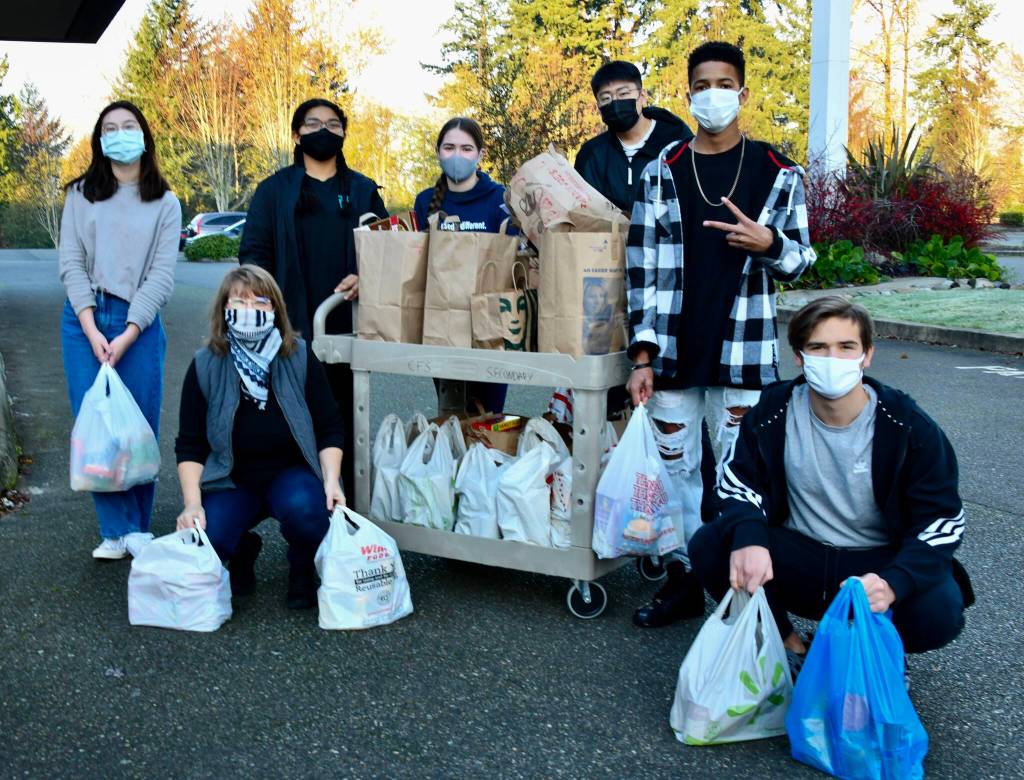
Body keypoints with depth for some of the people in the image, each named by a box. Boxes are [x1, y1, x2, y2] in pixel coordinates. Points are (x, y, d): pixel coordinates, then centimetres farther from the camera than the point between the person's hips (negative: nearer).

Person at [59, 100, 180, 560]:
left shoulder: (165, 204, 7)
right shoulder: (81, 195, 10)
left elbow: (162, 275, -1)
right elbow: (71, 263, 2)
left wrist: (127, 336, -12)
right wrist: (91, 330, -11)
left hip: (139, 323, -1)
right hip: (84, 320, 1)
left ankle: (138, 529, 12)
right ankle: (116, 530, 4)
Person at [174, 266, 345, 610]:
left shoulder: (299, 357, -8)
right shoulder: (205, 366, -7)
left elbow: (329, 429, -2)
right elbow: (190, 445, -4)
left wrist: (331, 480, -17)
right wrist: (192, 503, -16)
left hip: (292, 472, -1)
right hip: (232, 480, 1)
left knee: (303, 509, -35)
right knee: (205, 541, -27)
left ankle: (303, 570, 1)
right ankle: (243, 551, 12)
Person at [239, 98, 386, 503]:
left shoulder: (363, 191, 15)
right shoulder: (274, 190, 10)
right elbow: (254, 254, 4)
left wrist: (364, 277, -11)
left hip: (348, 324, 1)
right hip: (293, 327, -1)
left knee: (348, 417, 5)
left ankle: (350, 500, 13)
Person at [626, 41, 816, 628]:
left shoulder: (778, 174, 2)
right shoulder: (662, 172, 4)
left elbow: (798, 263, 7)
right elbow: (642, 267, 2)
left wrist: (768, 243, -17)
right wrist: (643, 354, -4)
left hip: (743, 349, -1)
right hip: (673, 348, 2)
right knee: (676, 467, 9)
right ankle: (685, 579, 22)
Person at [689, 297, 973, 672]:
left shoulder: (909, 427, -15)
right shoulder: (773, 412, -10)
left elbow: (941, 523, -15)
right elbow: (739, 483, -1)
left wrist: (893, 582, -35)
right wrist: (747, 538, -26)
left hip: (880, 562, -2)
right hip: (798, 553, 2)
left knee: (938, 613, -33)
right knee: (708, 546, -22)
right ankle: (787, 644, 3)